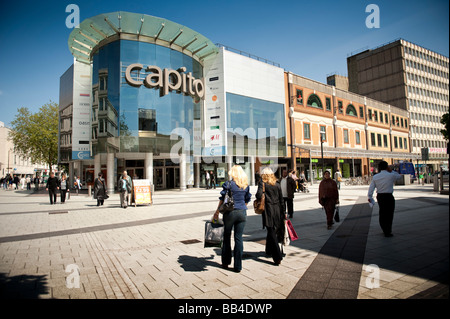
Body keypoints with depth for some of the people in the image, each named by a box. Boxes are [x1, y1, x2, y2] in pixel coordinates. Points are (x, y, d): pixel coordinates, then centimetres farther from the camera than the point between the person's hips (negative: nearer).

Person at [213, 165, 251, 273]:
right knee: (239, 238, 7)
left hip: (230, 212, -3)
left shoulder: (228, 184, -7)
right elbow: (247, 200, 11)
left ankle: (225, 262, 24)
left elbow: (222, 199, -4)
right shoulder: (246, 185, 5)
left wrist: (217, 212, 5)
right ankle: (238, 266, 11)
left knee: (227, 237, 12)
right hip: (242, 213, 3)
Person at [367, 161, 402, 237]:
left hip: (379, 196, 4)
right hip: (389, 197, -4)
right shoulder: (391, 175, -11)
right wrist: (391, 171, 10)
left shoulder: (375, 177, -1)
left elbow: (371, 188, -1)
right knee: (389, 214, 6)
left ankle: (385, 230, 31)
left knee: (382, 213, 16)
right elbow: (399, 176, 10)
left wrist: (370, 197, 8)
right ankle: (388, 232, 12)